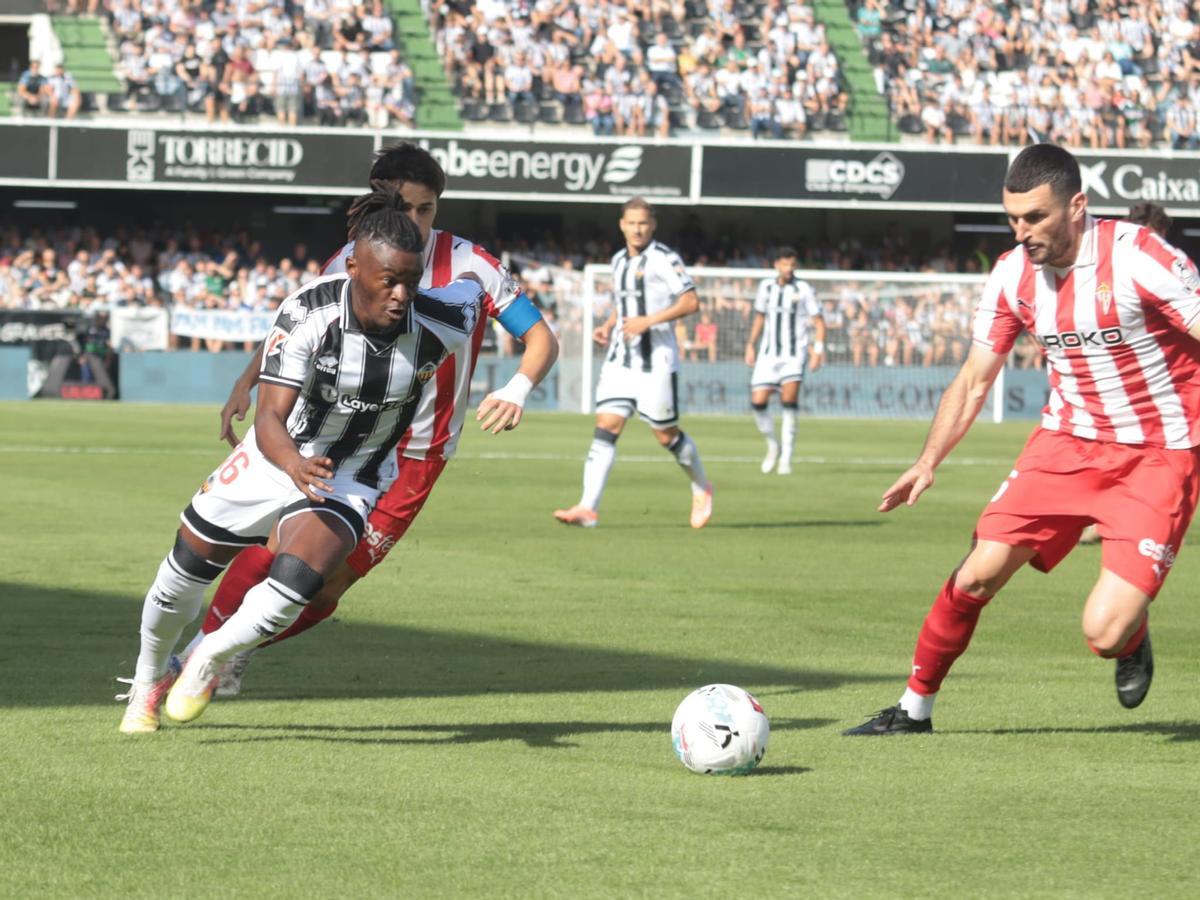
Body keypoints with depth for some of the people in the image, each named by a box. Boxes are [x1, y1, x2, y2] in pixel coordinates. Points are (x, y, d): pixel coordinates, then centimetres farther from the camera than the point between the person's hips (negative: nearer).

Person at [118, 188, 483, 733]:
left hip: (353, 479, 0)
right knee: (186, 571, 12)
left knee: (293, 586, -24)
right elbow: (270, 419, -36)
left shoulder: (437, 327, -25)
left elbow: (473, 288, 1)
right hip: (277, 457, 0)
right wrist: (294, 465, -56)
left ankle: (208, 661, 7)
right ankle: (150, 678, 43)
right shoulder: (308, 313, -31)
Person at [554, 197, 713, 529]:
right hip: (620, 360, 6)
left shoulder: (664, 259, -8)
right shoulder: (619, 261, 14)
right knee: (605, 429, -7)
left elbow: (690, 302, -14)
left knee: (666, 435, 3)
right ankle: (588, 508, -15)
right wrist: (607, 326, 9)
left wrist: (649, 321, -22)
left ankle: (701, 489, 29)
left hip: (656, 361, -6)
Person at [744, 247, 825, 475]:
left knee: (789, 401, -18)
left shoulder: (803, 290, -3)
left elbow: (819, 321, 0)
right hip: (768, 354, 4)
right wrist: (751, 345, 15)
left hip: (794, 355, -4)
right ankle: (773, 446, 20)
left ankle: (786, 459, -13)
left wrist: (818, 350, -11)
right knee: (758, 403, -6)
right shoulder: (766, 286, 8)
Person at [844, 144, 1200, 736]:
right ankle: (914, 709, 14)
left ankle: (1134, 636, 20)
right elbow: (974, 379, 8)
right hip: (1068, 440, 5)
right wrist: (928, 462, -3)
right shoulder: (1013, 275, -2)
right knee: (977, 575, -6)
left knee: (1104, 633, -18)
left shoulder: (1140, 259, -20)